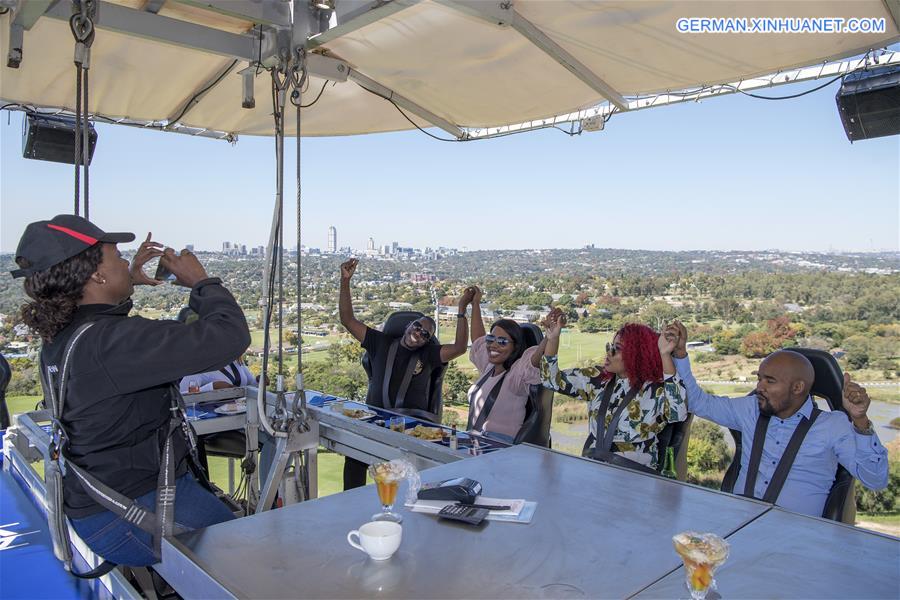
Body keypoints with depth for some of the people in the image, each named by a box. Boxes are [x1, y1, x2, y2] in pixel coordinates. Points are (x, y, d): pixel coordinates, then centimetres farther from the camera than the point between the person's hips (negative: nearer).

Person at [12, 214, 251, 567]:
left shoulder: (58, 337, 3)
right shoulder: (114, 341, -28)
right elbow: (229, 337, -32)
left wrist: (128, 281, 21)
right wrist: (202, 282, -15)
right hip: (137, 513, -10)